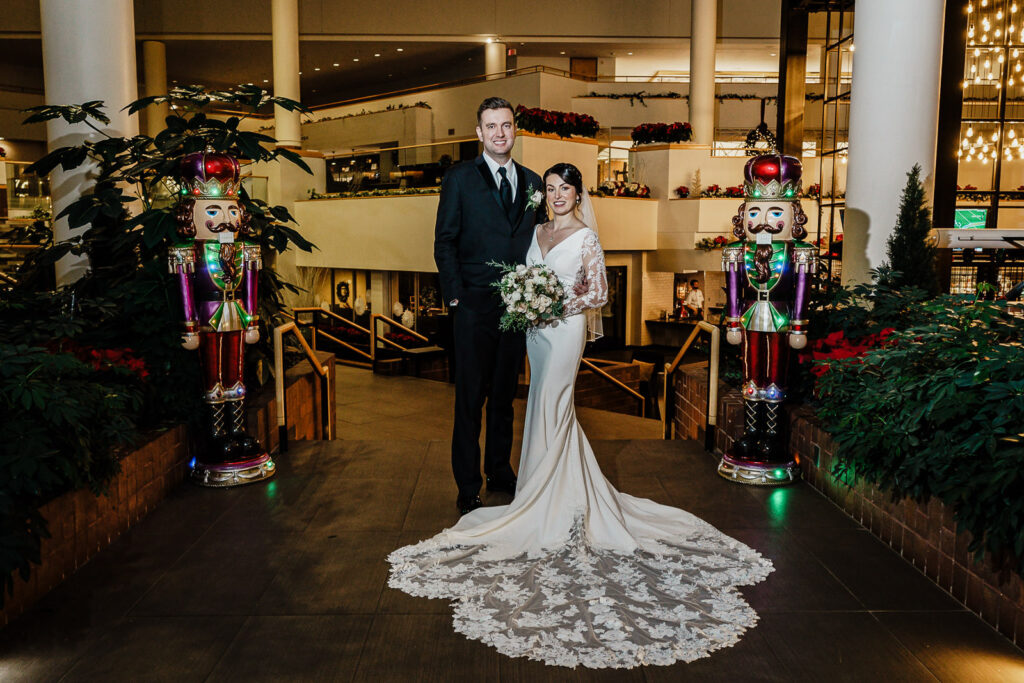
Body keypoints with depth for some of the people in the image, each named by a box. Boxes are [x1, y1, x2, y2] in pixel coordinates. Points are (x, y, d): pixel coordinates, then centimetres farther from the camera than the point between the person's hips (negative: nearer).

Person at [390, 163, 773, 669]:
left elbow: (599, 293, -4)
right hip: (537, 327, 7)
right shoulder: (538, 232, 14)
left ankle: (543, 504, 4)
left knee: (550, 409, -5)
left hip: (566, 328, -6)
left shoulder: (586, 237, -4)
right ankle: (556, 491, 22)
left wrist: (563, 302, -17)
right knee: (549, 408, 10)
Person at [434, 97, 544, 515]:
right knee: (470, 399, 2)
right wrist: (455, 295, -10)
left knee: (504, 396, 15)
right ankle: (468, 488, 13)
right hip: (475, 306, -4)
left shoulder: (532, 182, 12)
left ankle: (500, 473, 30)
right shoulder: (459, 178, 1)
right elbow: (445, 242, -2)